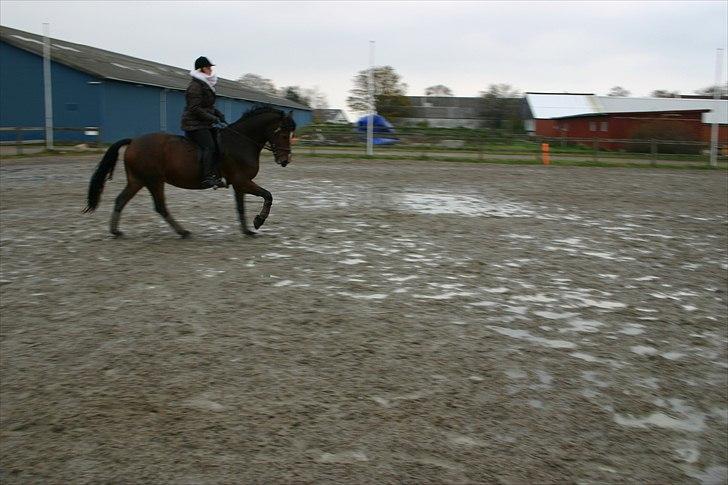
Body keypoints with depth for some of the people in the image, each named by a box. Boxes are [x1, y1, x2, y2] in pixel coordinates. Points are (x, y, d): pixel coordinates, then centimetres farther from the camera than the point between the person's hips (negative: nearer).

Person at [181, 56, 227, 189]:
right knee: (209, 146, -23)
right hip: (194, 124, -10)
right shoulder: (195, 86, -12)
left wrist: (220, 117, 9)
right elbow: (195, 109, -19)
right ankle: (206, 178, -28)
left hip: (206, 123, 10)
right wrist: (214, 119, -19)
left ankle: (216, 176, -3)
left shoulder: (207, 85, 18)